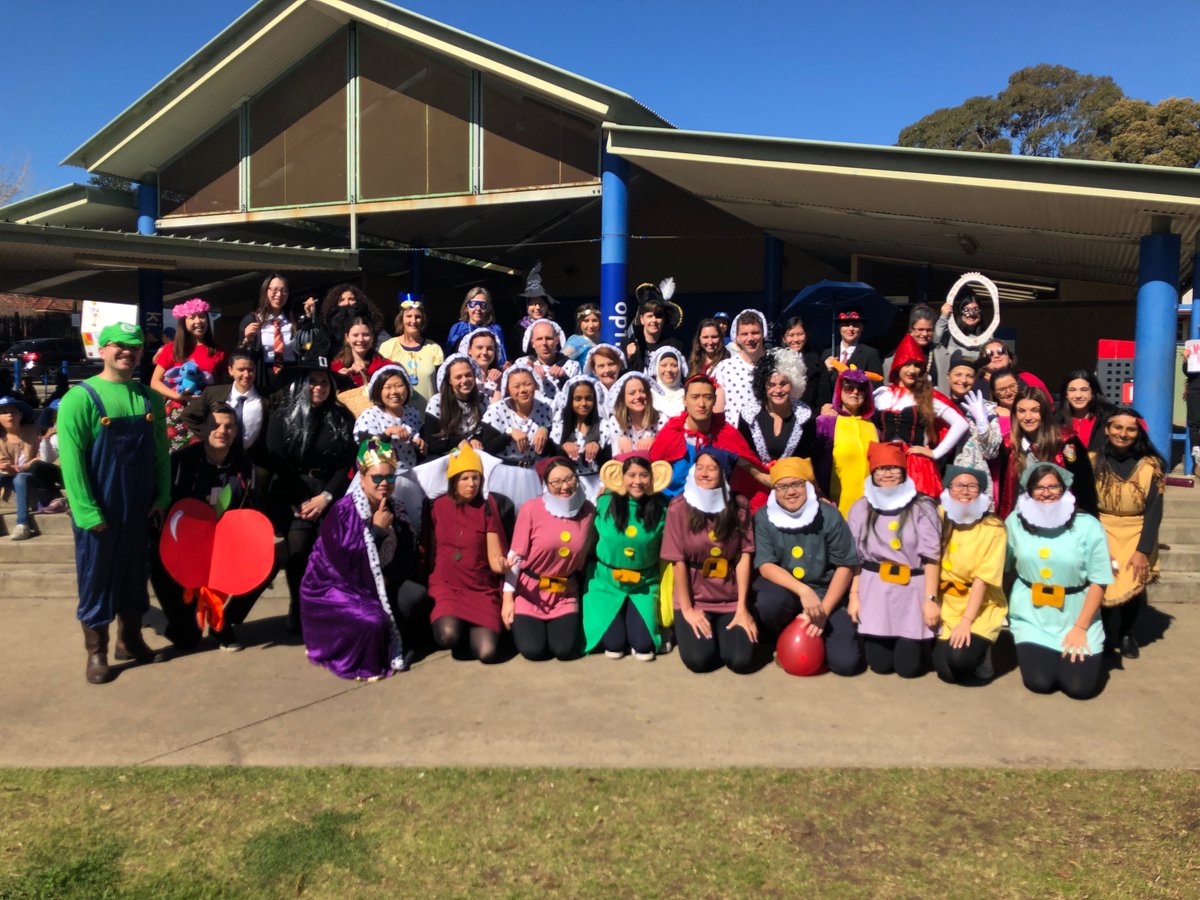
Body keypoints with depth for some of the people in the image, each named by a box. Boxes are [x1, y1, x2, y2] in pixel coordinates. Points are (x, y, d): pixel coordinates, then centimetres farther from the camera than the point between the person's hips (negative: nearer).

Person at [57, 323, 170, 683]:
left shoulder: (150, 398, 6)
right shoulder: (81, 398, -10)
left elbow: (161, 452, 9)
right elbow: (71, 460, -14)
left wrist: (162, 496, 2)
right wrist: (87, 511, -18)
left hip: (140, 507, 5)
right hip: (98, 511, -4)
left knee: (135, 574, 15)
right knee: (96, 577, 6)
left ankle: (130, 637, 32)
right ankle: (96, 652, 19)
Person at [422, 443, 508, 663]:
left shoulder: (487, 509, -2)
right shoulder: (437, 507, 0)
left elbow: (494, 557, -6)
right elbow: (426, 551, 7)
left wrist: (503, 564, -28)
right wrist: (425, 586, -1)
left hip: (482, 589, 1)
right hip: (446, 586, 0)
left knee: (488, 652, -19)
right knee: (449, 636, -31)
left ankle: (472, 629, 16)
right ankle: (453, 624, 7)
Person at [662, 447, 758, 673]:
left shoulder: (739, 506, -3)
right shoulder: (679, 507, -10)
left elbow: (745, 555, -5)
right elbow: (678, 561, -9)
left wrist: (742, 607, -9)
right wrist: (687, 609, -10)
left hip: (731, 600, 2)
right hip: (694, 600, -1)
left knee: (741, 660, -15)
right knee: (699, 659, -19)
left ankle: (723, 633, 20)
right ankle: (687, 629, 16)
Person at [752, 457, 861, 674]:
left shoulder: (828, 516, -10)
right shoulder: (763, 518, -9)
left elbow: (846, 566, -5)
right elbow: (765, 566, -14)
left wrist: (824, 611, -14)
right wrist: (803, 591, -29)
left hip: (825, 592, 1)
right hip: (782, 588, 0)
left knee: (846, 662, -16)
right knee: (768, 601, -37)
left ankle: (814, 633, 19)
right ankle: (780, 639, -1)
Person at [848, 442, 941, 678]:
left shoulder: (923, 507, 0)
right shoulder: (861, 508, 8)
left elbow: (931, 556, -5)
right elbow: (854, 557, 8)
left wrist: (930, 599, -10)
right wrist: (854, 596, 2)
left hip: (912, 590, -2)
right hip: (874, 589, 2)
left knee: (909, 666, -3)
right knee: (880, 664, -3)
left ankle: (922, 639, 29)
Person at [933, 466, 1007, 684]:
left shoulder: (993, 528, -10)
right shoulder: (940, 517, 1)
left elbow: (982, 579, -13)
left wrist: (966, 621, -19)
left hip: (981, 608, -2)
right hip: (946, 603, 3)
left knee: (959, 659, -24)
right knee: (945, 671, -15)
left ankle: (979, 651, 9)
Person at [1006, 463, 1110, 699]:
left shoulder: (1088, 526, -9)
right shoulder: (1015, 522, -2)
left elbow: (1099, 582, -7)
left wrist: (1080, 627, -11)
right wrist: (1004, 609, -2)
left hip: (1077, 618, -1)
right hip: (1032, 618, 1)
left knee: (1081, 686, -8)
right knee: (1039, 682, -12)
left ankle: (1081, 646, 23)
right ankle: (1031, 650, 22)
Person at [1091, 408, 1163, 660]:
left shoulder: (1150, 465, -3)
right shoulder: (1092, 461, -4)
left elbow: (1154, 511, -3)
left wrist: (1142, 550, -11)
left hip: (1138, 535, 1)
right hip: (1102, 533, -1)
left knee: (1134, 587, -12)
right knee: (1108, 586, -17)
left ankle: (1127, 634, 19)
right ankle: (1110, 637, 10)